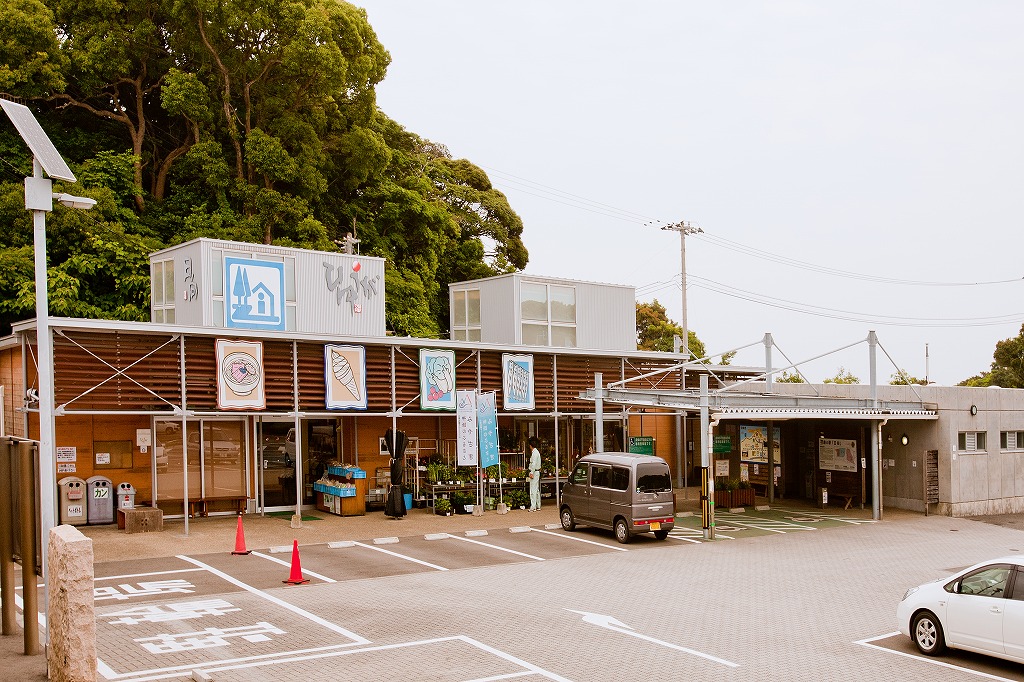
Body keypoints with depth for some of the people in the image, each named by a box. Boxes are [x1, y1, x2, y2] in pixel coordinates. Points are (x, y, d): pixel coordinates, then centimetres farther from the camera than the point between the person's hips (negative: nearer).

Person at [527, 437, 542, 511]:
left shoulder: (534, 452, -15)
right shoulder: (536, 452, 15)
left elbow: (534, 464, -21)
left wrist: (531, 473, -21)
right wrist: (529, 468, 34)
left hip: (534, 472, -10)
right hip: (536, 472, 10)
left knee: (533, 490, -9)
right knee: (537, 490, 13)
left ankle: (533, 507, -10)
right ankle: (538, 506, 17)